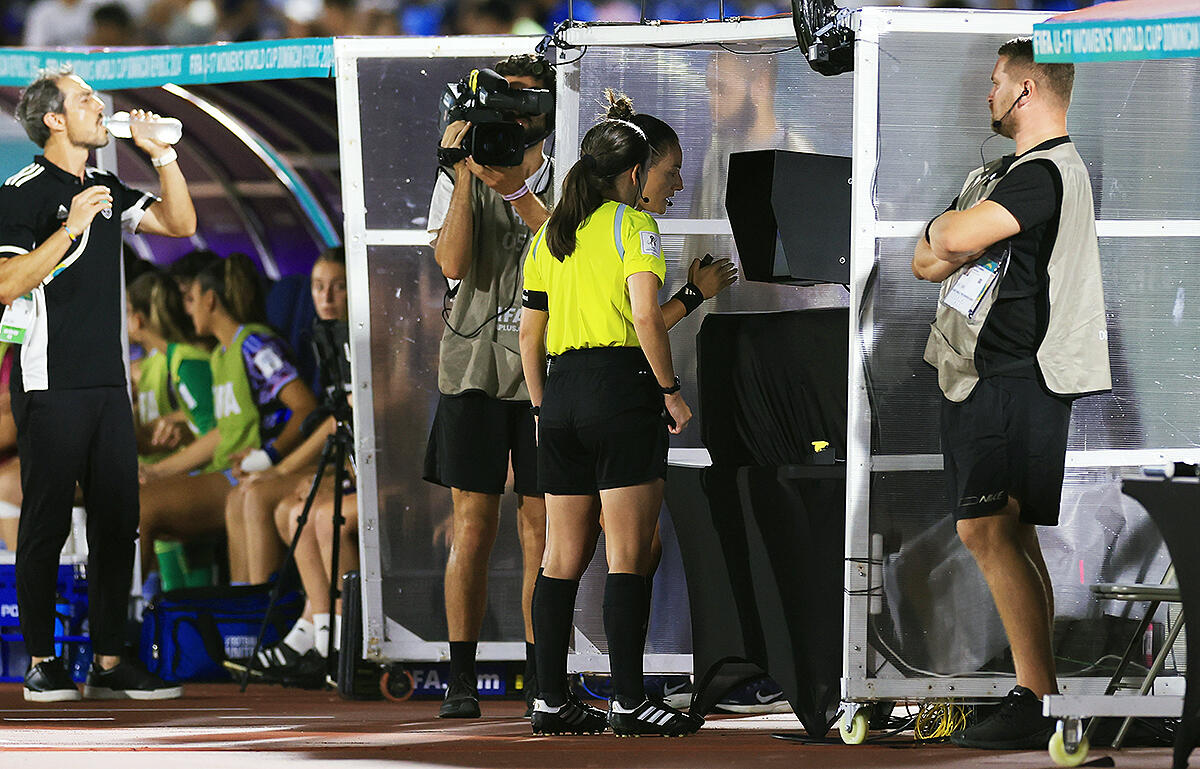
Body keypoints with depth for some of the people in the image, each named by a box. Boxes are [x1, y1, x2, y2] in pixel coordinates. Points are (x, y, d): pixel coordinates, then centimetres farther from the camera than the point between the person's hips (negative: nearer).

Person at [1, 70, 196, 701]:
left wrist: (161, 154, 7)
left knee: (117, 519, 4)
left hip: (107, 382, 7)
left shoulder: (107, 193, 16)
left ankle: (108, 662, 7)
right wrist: (69, 230, -22)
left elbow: (181, 224, 16)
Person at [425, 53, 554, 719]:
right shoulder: (459, 180, 7)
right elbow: (453, 263, -8)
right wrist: (464, 174, -13)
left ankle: (541, 682, 6)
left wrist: (514, 189, -19)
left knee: (540, 528, 1)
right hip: (474, 366, 0)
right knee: (472, 527, -2)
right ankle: (461, 682, 2)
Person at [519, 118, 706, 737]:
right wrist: (671, 392, -7)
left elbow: (530, 333, 16)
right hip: (621, 385, -6)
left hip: (560, 391, 6)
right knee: (627, 555, -6)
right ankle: (628, 702, -10)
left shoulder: (548, 235, 15)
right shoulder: (632, 224, -4)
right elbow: (645, 316, -15)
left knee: (561, 558, 8)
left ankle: (550, 699, 8)